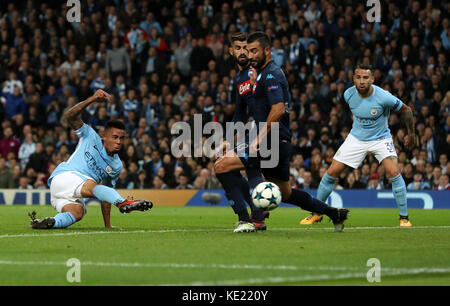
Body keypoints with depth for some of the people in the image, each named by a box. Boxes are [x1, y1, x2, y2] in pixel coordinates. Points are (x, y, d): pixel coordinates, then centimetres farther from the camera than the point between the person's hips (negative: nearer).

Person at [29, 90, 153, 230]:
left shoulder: (117, 166, 15)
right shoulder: (91, 137, 3)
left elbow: (107, 192, 22)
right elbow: (70, 116, -9)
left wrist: (107, 225, 18)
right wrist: (91, 99, -25)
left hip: (75, 197, 6)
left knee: (77, 213, -34)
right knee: (94, 187, -37)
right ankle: (124, 203, -62)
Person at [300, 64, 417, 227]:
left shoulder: (383, 97, -27)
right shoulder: (349, 94, -14)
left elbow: (406, 110, -9)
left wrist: (411, 134, 1)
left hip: (380, 138, -3)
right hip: (356, 138, 3)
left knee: (393, 173, -25)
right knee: (331, 173, -2)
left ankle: (404, 218, -12)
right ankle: (316, 213, 15)